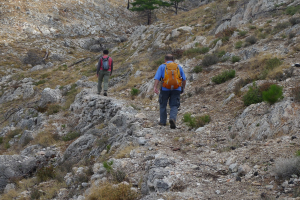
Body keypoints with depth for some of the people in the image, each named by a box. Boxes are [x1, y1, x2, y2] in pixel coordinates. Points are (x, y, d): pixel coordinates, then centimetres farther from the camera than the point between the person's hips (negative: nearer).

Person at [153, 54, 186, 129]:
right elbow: (184, 79, 12)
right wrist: (183, 88, 24)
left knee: (163, 105, 17)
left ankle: (163, 121, 23)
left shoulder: (162, 66, 7)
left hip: (165, 89, -1)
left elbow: (157, 78, -7)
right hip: (176, 89, 1)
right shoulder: (179, 67, 14)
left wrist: (155, 87, -14)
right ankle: (172, 118, -23)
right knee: (174, 106, 2)